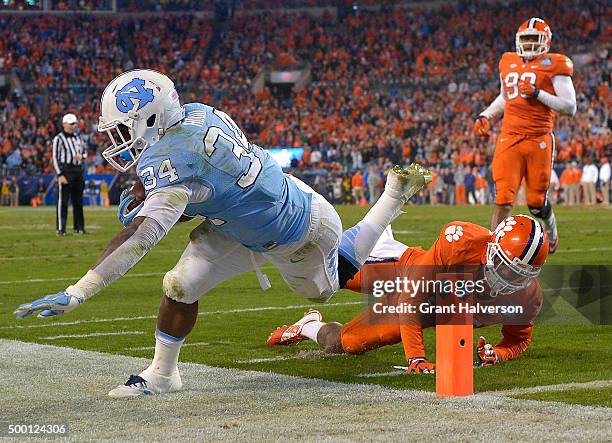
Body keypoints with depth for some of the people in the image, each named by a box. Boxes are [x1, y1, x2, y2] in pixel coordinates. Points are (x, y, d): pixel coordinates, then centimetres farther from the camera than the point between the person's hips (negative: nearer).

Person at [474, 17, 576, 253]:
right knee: (503, 198, -10)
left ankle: (552, 231, 39)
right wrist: (485, 116, 18)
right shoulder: (508, 63, 14)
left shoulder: (553, 66, -2)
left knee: (536, 202, 6)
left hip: (539, 140, -3)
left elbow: (570, 107, -6)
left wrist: (538, 93, -15)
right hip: (509, 138, 3)